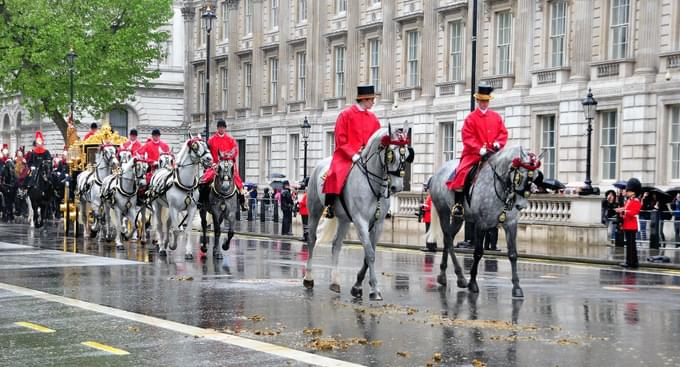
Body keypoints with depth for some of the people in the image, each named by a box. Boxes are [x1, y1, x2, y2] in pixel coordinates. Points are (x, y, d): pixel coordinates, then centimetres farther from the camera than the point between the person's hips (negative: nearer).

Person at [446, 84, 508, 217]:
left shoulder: (496, 116, 12)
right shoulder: (471, 118, -1)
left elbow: (504, 132, 11)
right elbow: (468, 138, -8)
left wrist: (497, 143, -10)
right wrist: (480, 150, -19)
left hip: (493, 153, 3)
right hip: (474, 153, -3)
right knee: (462, 172, -23)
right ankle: (458, 204, -19)